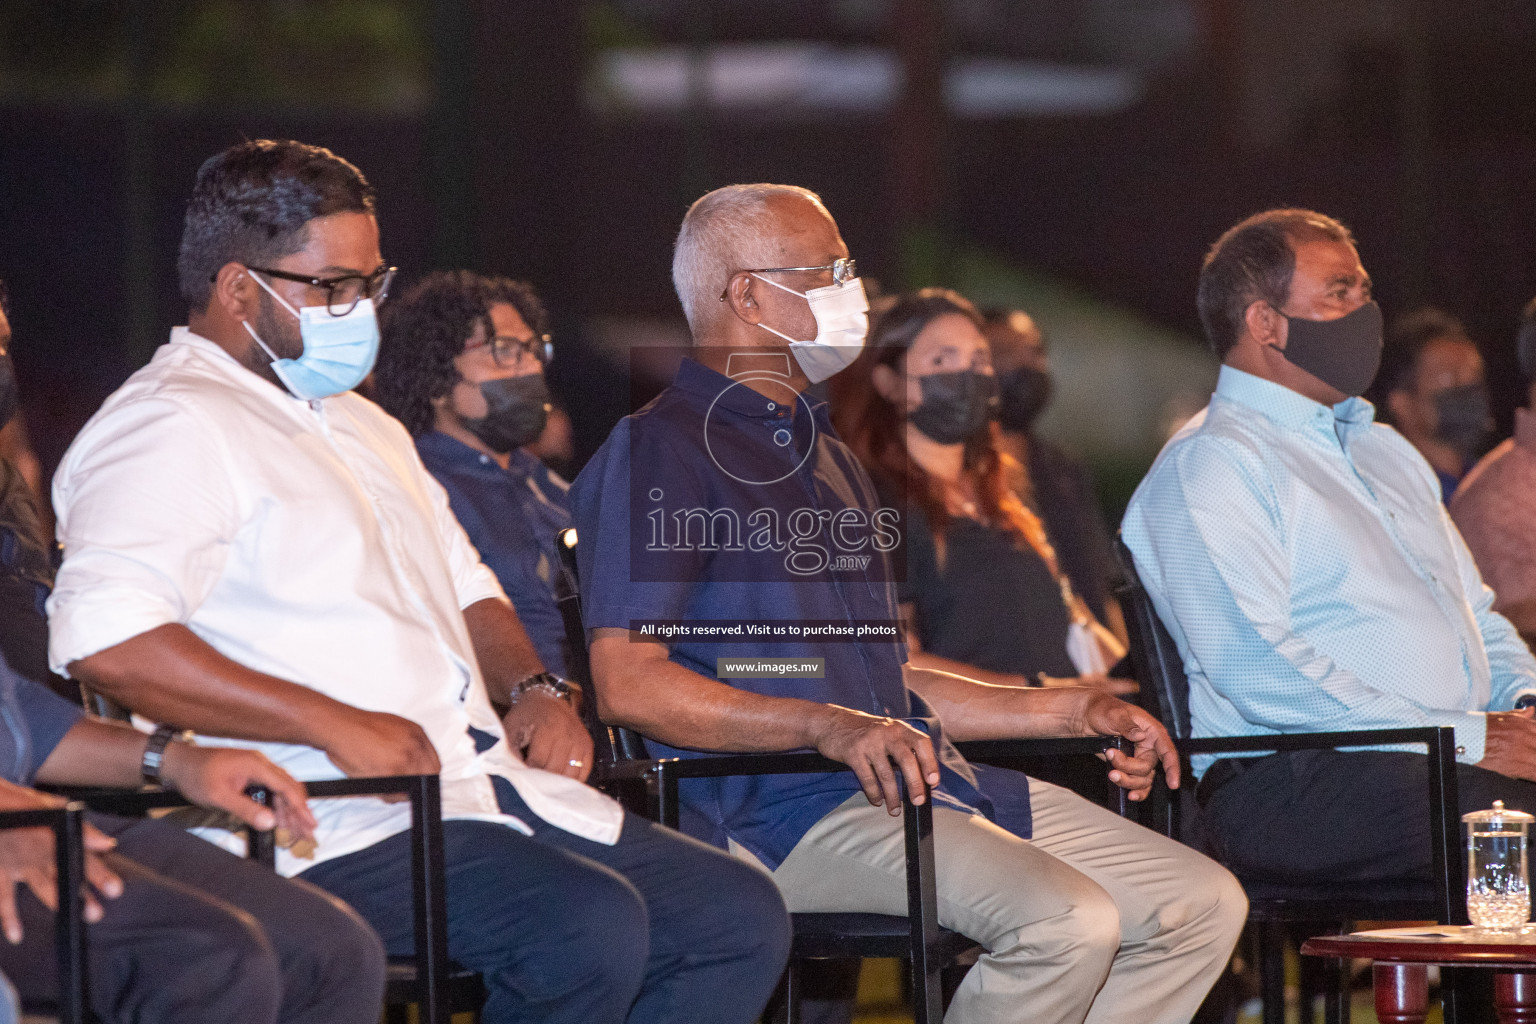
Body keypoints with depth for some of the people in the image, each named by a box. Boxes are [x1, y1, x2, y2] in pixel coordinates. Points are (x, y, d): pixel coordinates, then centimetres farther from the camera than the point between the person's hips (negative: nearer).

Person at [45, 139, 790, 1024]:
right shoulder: (167, 429, -6)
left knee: (742, 918, -3)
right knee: (590, 929, -31)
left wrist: (531, 688, 15)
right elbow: (105, 641, -22)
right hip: (337, 825, -10)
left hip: (490, 783, 10)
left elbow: (466, 589, 39)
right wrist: (334, 724, -22)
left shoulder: (361, 424, 27)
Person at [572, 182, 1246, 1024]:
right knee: (1068, 921, -29)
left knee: (1202, 904, -1)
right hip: (784, 807, -9)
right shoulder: (657, 450, -4)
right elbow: (627, 686, -14)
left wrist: (1068, 711, 19)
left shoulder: (829, 459, 27)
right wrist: (830, 726, -24)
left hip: (933, 779, 9)